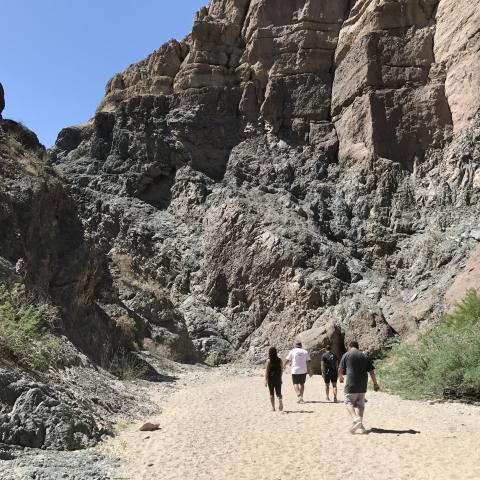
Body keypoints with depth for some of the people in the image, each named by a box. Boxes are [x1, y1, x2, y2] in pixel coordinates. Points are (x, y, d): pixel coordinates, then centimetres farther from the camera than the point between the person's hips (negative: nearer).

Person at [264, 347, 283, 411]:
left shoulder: (269, 360, -9)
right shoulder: (279, 360, 0)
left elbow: (266, 371, -10)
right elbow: (281, 369, 5)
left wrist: (266, 380, -6)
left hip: (271, 378, -2)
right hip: (278, 378, 2)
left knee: (271, 393, 9)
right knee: (278, 392, 10)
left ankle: (273, 407, 12)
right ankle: (280, 401, -18)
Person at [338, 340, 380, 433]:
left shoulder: (346, 355, 2)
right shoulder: (364, 356, 13)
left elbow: (340, 369, 4)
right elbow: (371, 371, 10)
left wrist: (340, 377, 24)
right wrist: (375, 383, 18)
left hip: (351, 384, -4)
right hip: (363, 385, 4)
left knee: (349, 402, 2)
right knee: (360, 404, 12)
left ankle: (355, 419, -19)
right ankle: (360, 424, 5)